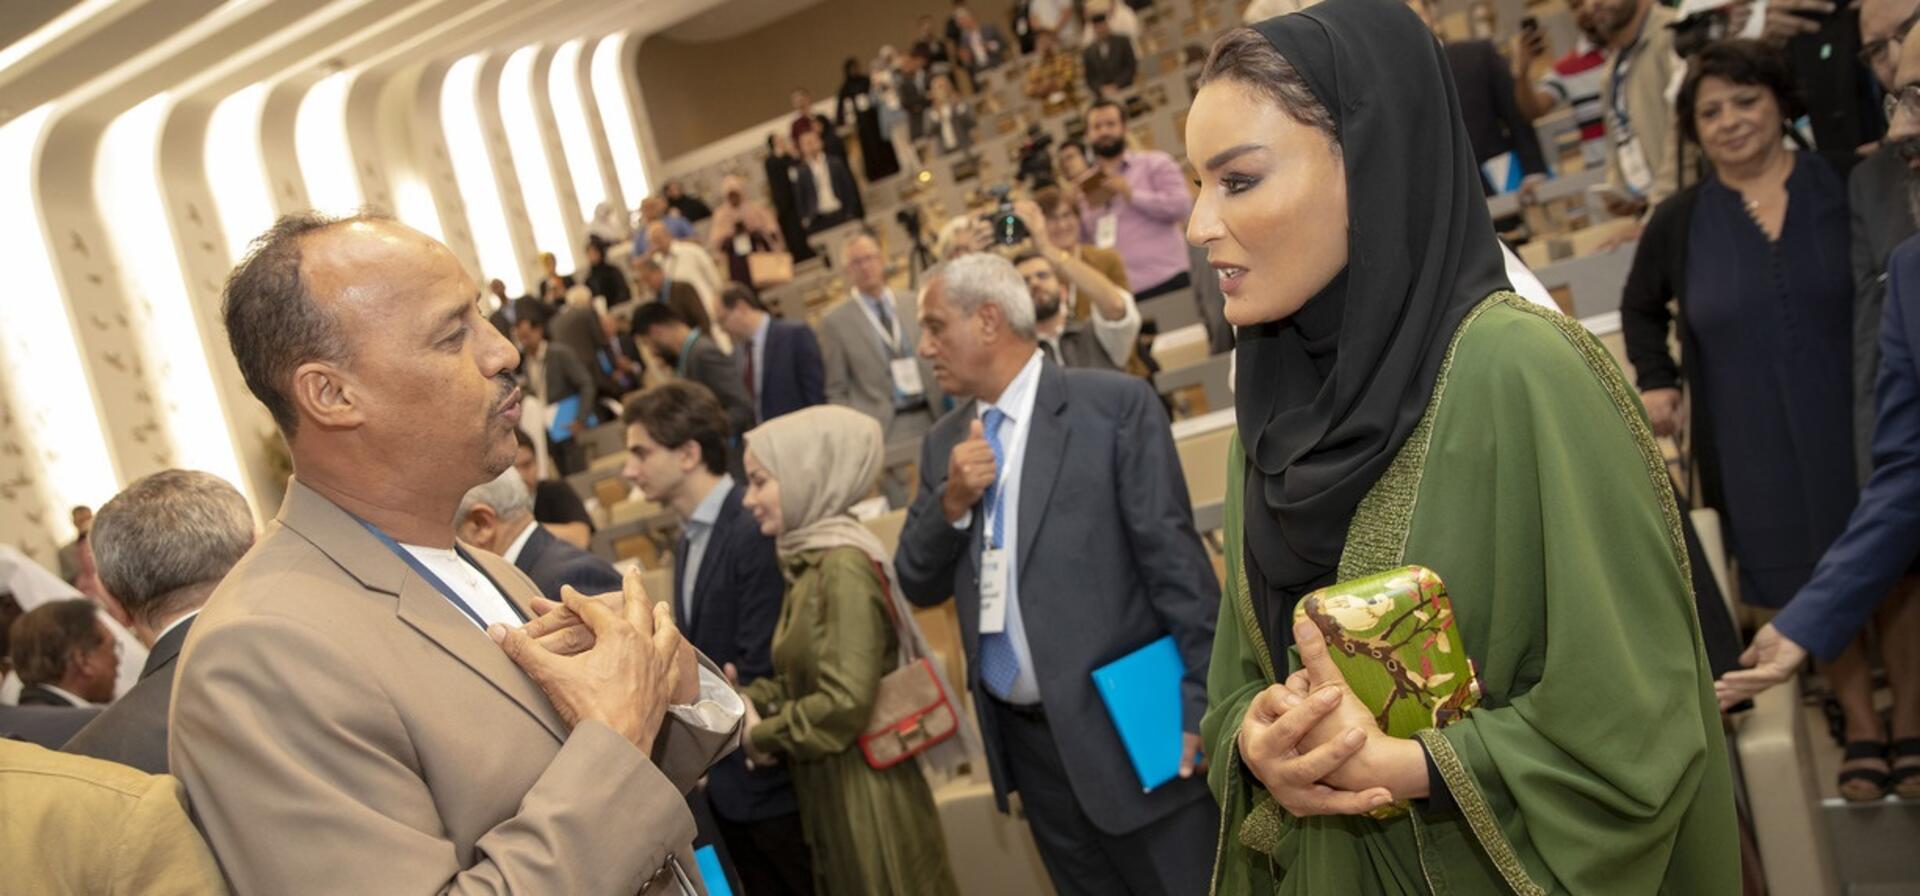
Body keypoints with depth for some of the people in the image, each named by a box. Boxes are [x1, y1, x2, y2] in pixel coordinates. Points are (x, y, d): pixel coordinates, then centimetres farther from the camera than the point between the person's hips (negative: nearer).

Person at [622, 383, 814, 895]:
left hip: (774, 780, -8)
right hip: (726, 785, 8)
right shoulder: (689, 537, 9)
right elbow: (702, 656, 10)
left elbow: (760, 675, -22)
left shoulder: (757, 531, -20)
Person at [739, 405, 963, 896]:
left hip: (865, 792, -8)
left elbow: (846, 701, -25)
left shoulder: (844, 564, -20)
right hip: (829, 791, 8)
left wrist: (762, 736, -12)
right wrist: (747, 703, -6)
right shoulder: (808, 562, 7)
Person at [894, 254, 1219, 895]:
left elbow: (1173, 558, -10)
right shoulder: (946, 442, 9)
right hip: (1028, 741, 5)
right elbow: (920, 585, 9)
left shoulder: (1114, 404, -8)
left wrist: (1204, 701, -13)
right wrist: (951, 500, -9)